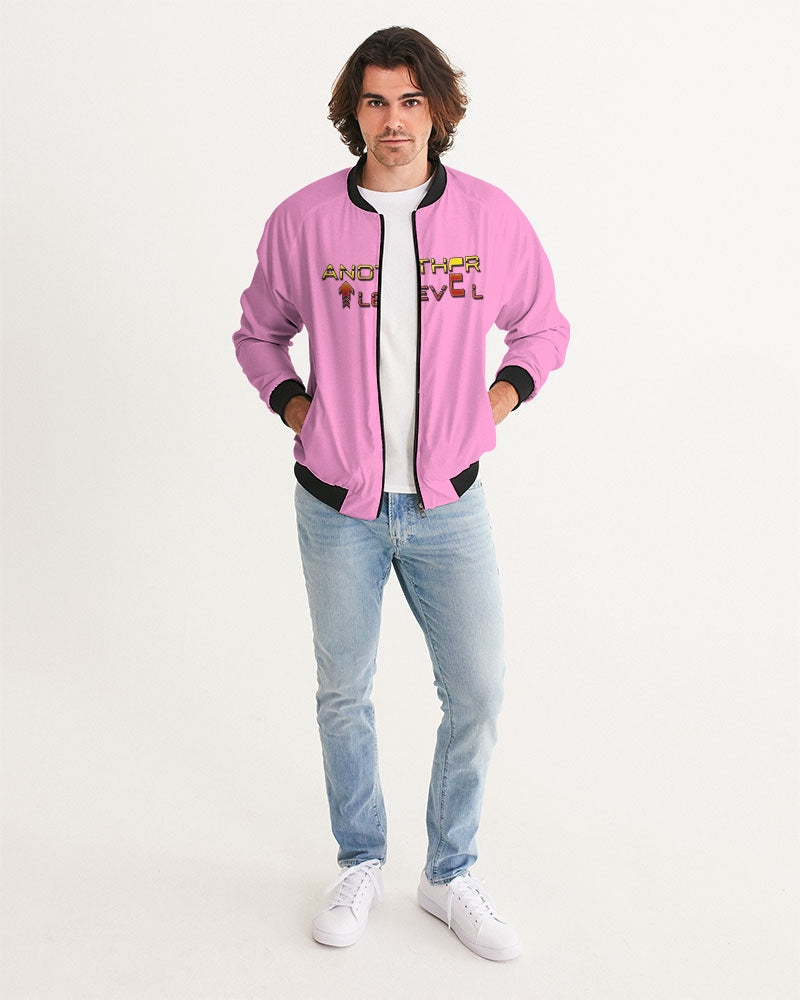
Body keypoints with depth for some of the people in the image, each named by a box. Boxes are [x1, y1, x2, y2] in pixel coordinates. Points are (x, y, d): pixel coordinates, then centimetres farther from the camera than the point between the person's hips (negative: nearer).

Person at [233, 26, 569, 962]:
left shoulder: (491, 216, -3)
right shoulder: (302, 220, -5)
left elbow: (541, 327, 12)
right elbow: (259, 331, 11)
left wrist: (494, 403, -1)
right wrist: (296, 409, -2)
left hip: (447, 503, 1)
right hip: (337, 505, 0)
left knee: (476, 694, 4)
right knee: (344, 691, 13)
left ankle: (451, 875, 28)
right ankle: (360, 864, 35)